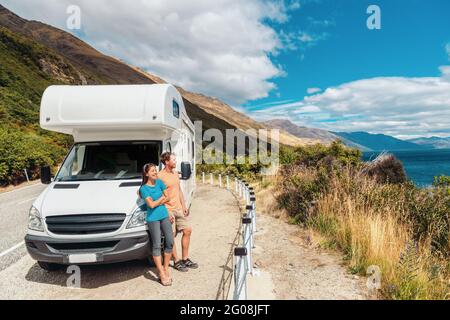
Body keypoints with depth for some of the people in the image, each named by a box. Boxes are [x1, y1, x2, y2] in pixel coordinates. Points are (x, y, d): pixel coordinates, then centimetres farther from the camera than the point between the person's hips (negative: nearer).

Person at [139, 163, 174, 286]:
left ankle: (165, 268, 21)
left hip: (164, 216, 5)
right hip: (153, 218, -5)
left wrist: (157, 202, -8)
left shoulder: (159, 182, 6)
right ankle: (162, 274, 6)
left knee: (170, 242, 5)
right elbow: (151, 204, -14)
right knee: (156, 245, -1)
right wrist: (162, 197, -2)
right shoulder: (144, 188, -7)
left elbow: (167, 197, 7)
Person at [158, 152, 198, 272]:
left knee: (187, 230, 10)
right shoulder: (160, 176, -14)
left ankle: (185, 259, 23)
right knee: (171, 237, 2)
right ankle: (176, 261, 18)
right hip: (168, 210, -8)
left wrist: (184, 206, 13)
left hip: (179, 208, 8)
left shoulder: (175, 173, 11)